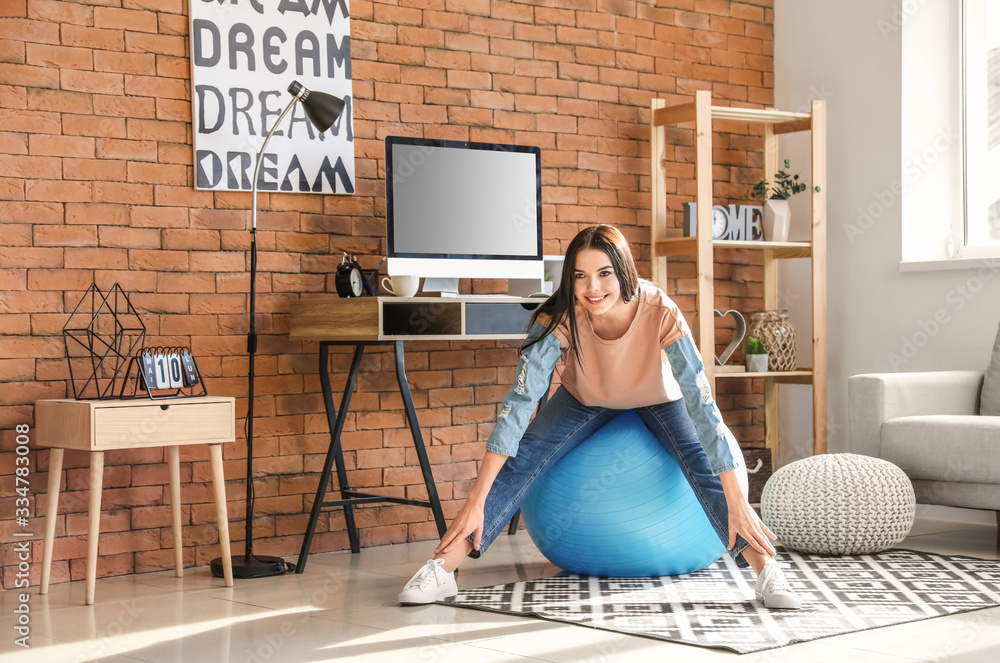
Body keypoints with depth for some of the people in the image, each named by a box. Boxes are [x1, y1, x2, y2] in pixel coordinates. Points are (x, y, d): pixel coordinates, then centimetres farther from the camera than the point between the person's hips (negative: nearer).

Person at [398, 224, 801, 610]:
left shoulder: (661, 314, -37)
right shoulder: (559, 319, -33)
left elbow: (701, 403, -38)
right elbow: (519, 401, -35)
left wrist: (737, 502, -41)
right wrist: (476, 500, -39)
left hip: (657, 400, -1)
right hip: (586, 400, 1)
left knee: (703, 465, -28)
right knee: (521, 459, -21)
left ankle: (766, 569, -25)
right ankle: (441, 569, -22)